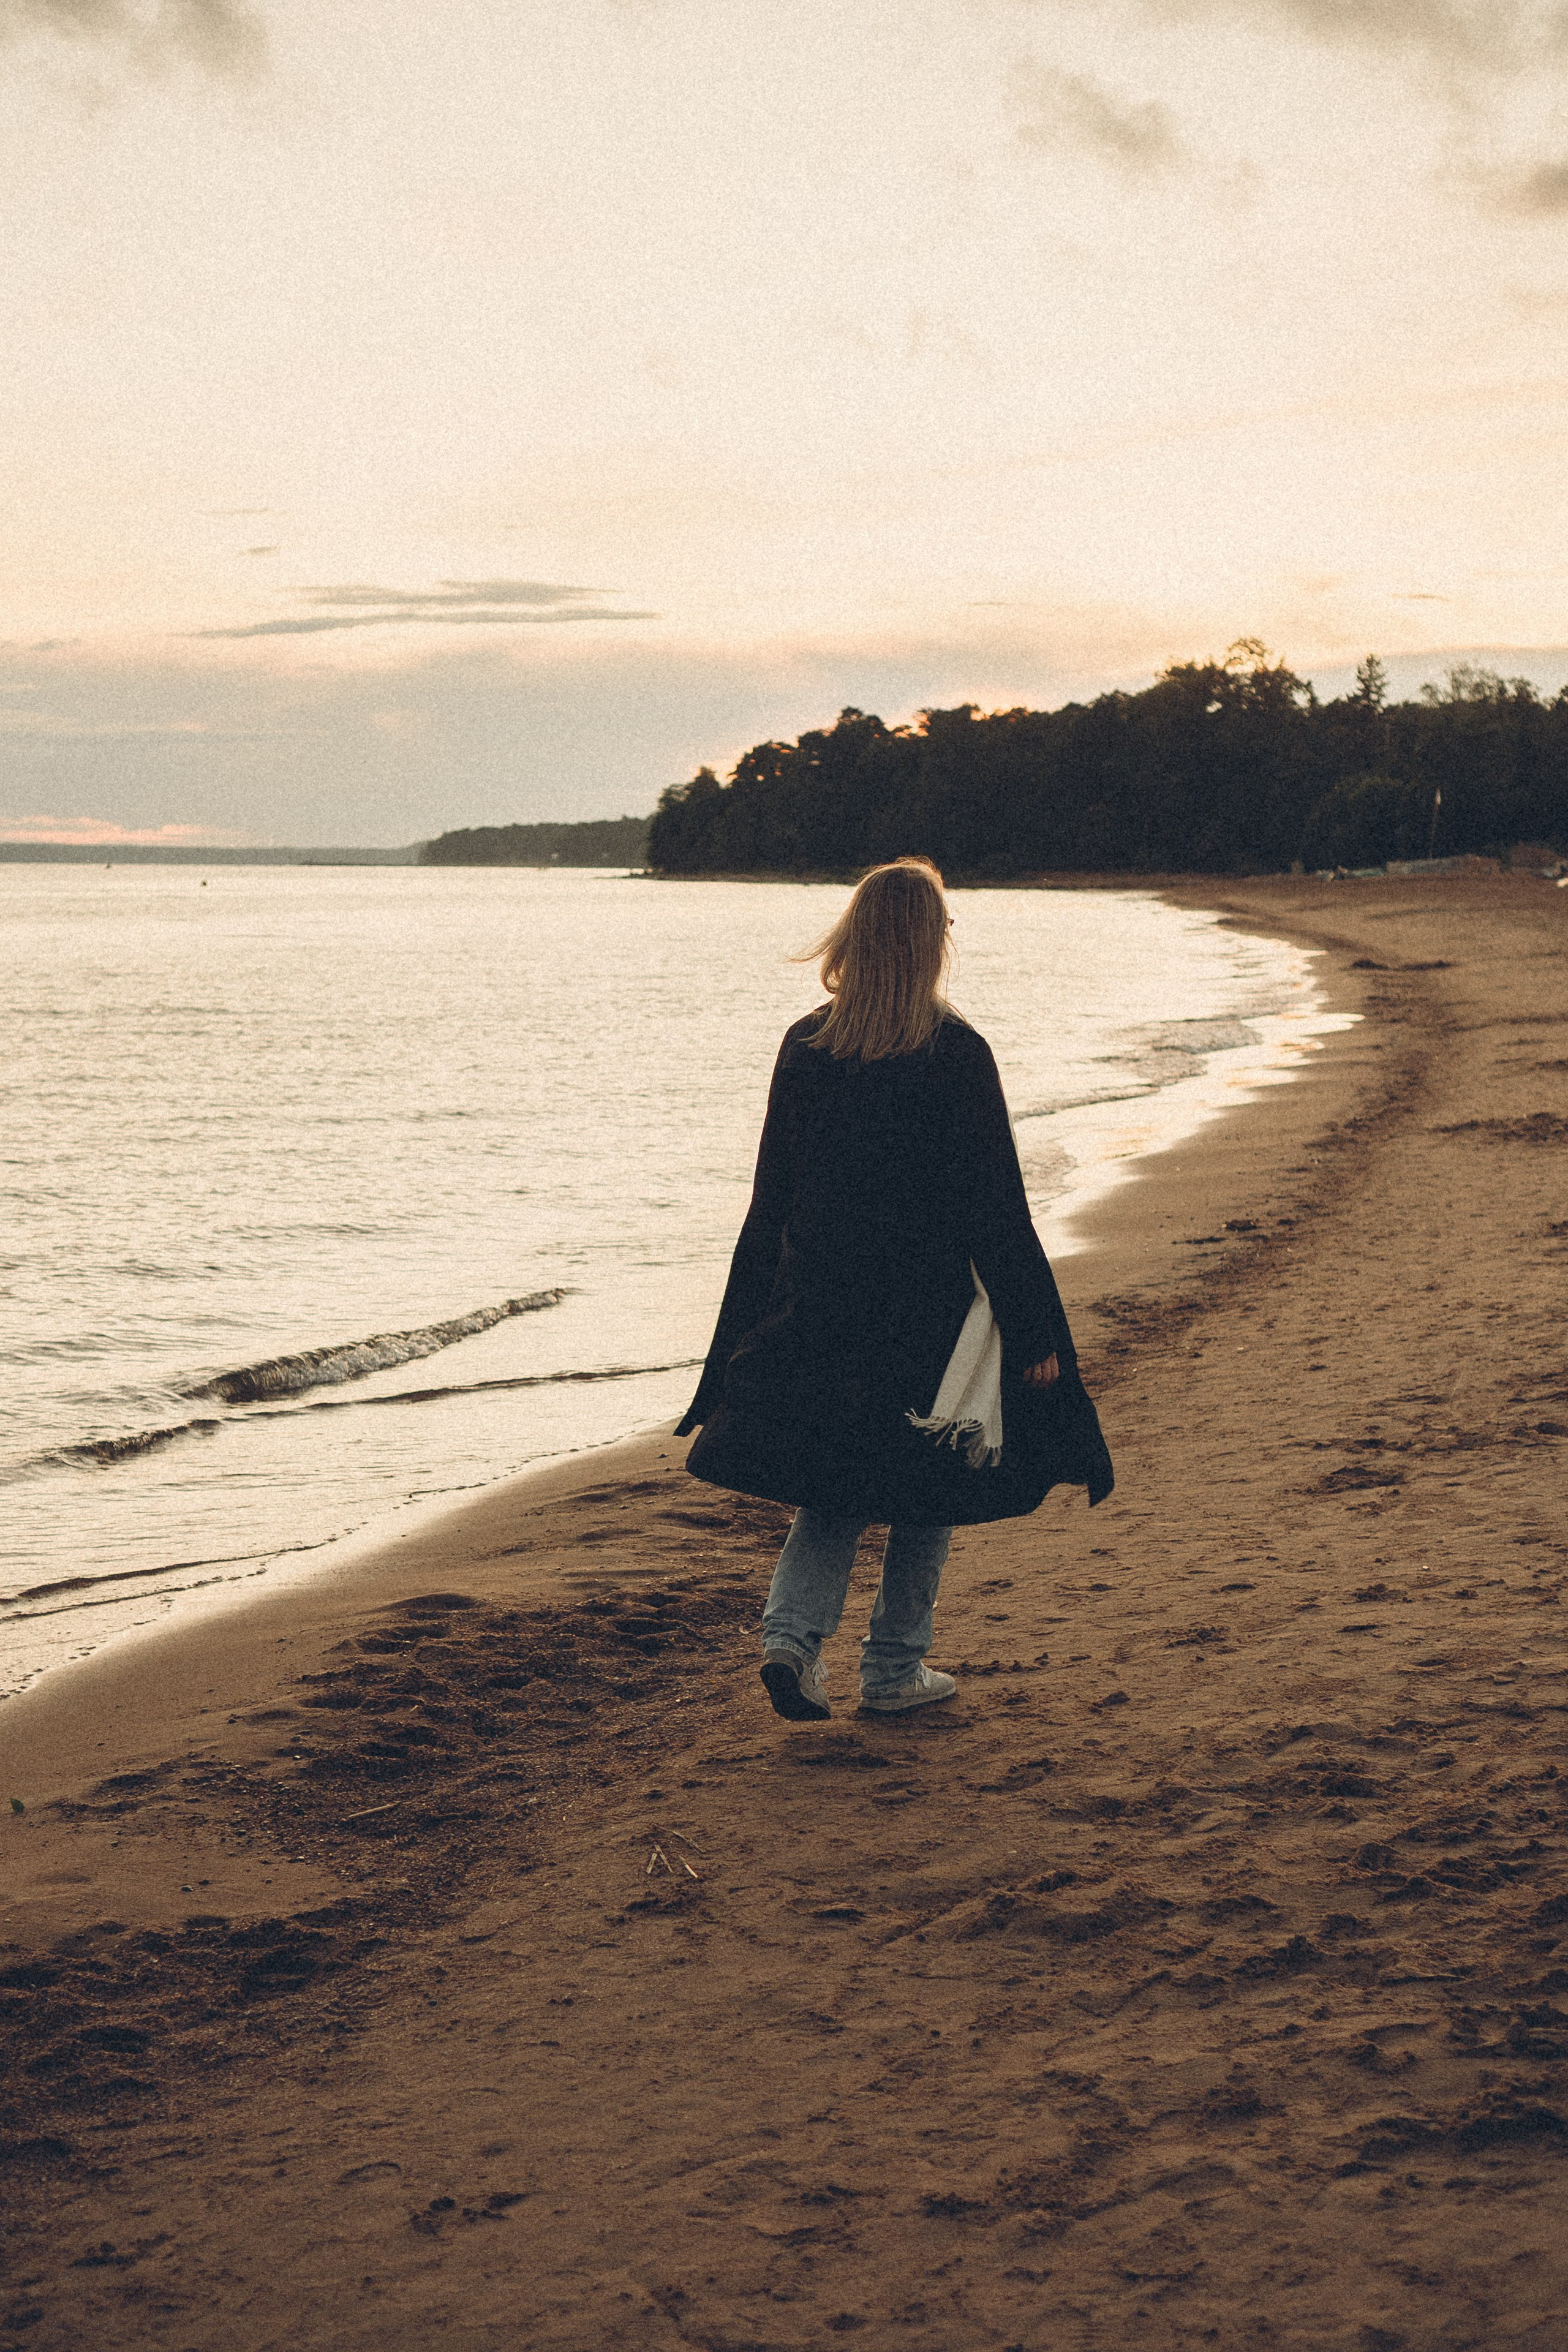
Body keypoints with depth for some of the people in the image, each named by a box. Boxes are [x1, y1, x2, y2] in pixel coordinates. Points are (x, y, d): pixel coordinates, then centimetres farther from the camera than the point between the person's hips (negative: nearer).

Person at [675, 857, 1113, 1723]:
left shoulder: (804, 1045, 0)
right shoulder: (956, 1054, -12)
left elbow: (772, 1195, 6)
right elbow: (997, 1205, -11)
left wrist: (765, 1316, 16)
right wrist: (1036, 1332, -5)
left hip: (817, 1303, 4)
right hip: (927, 1309, -4)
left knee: (834, 1485, 16)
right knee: (925, 1488, 12)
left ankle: (791, 1633, -3)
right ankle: (895, 1669, 17)